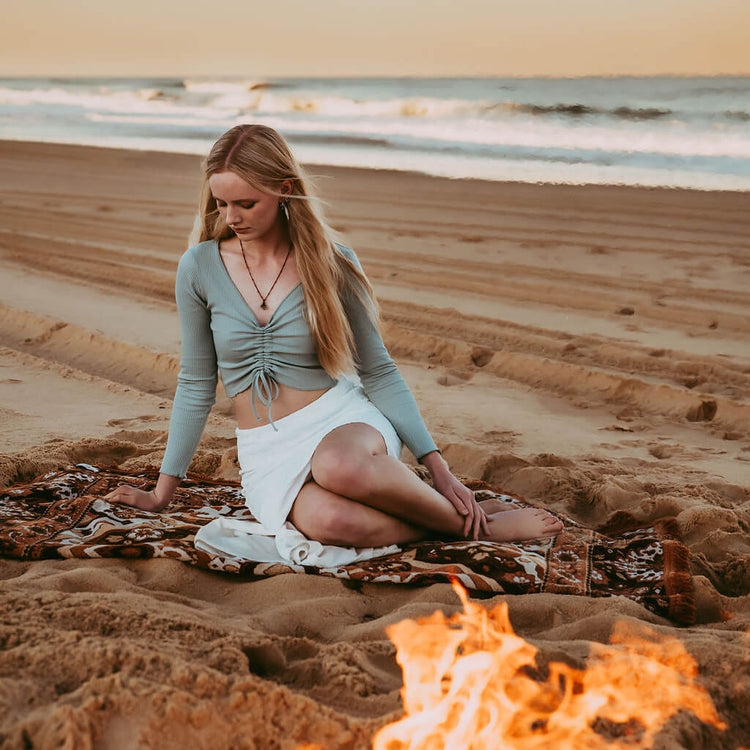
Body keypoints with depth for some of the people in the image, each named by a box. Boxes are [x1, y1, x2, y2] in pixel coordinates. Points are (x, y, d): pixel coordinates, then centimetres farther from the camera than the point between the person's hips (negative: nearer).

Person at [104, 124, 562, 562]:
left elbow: (378, 370, 3)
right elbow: (196, 384, 9)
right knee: (328, 521, -37)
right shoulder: (200, 268, 0)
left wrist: (439, 469, -4)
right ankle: (473, 526, -16)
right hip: (267, 452, 1)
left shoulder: (331, 262, -3)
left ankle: (466, 514, -16)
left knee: (338, 465, -41)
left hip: (342, 419, -1)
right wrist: (162, 492, 11)